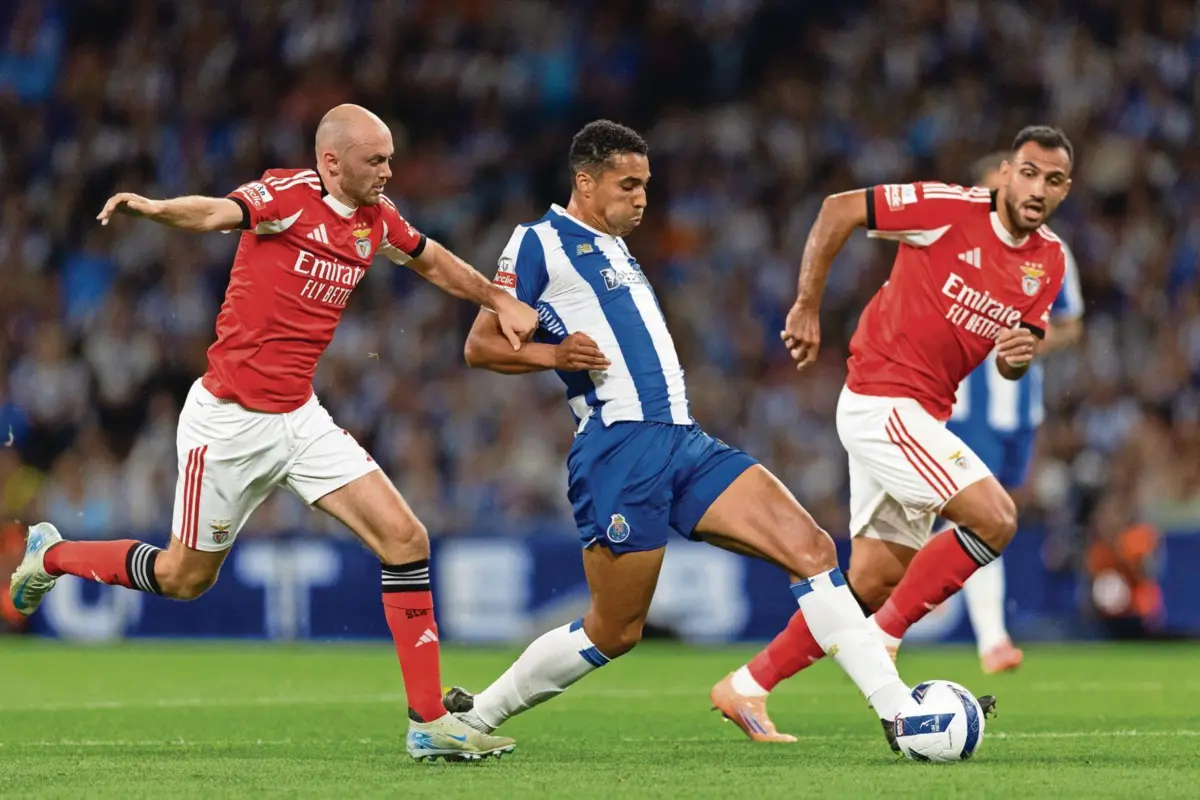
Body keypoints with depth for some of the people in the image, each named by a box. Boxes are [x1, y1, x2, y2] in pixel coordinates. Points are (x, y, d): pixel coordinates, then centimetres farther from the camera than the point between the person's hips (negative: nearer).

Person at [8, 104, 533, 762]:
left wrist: (498, 300, 26)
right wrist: (156, 209, -56)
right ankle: (50, 557, 34)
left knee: (404, 538, -8)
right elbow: (216, 213, -36)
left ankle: (429, 721, -4)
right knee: (186, 577, 7)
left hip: (298, 419, 6)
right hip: (229, 420, -6)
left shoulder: (377, 220, 5)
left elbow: (434, 262, 27)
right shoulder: (288, 196, -16)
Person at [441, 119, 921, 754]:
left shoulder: (613, 248, 26)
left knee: (810, 545, -10)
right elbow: (480, 346, -2)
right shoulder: (540, 242, 1)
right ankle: (475, 714, 17)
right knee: (614, 631, -1)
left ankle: (897, 710, -13)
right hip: (619, 447, -8)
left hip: (683, 444, 8)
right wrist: (553, 352, -18)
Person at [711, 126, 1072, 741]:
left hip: (921, 416, 8)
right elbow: (838, 209, -10)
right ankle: (880, 641, -10)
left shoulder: (1049, 262, 7)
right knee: (995, 517, -21)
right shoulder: (952, 209, -14)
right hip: (882, 402, -8)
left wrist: (1019, 355, -10)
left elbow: (1008, 366, 14)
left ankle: (748, 686, 18)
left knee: (874, 585, 8)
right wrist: (807, 308, -8)